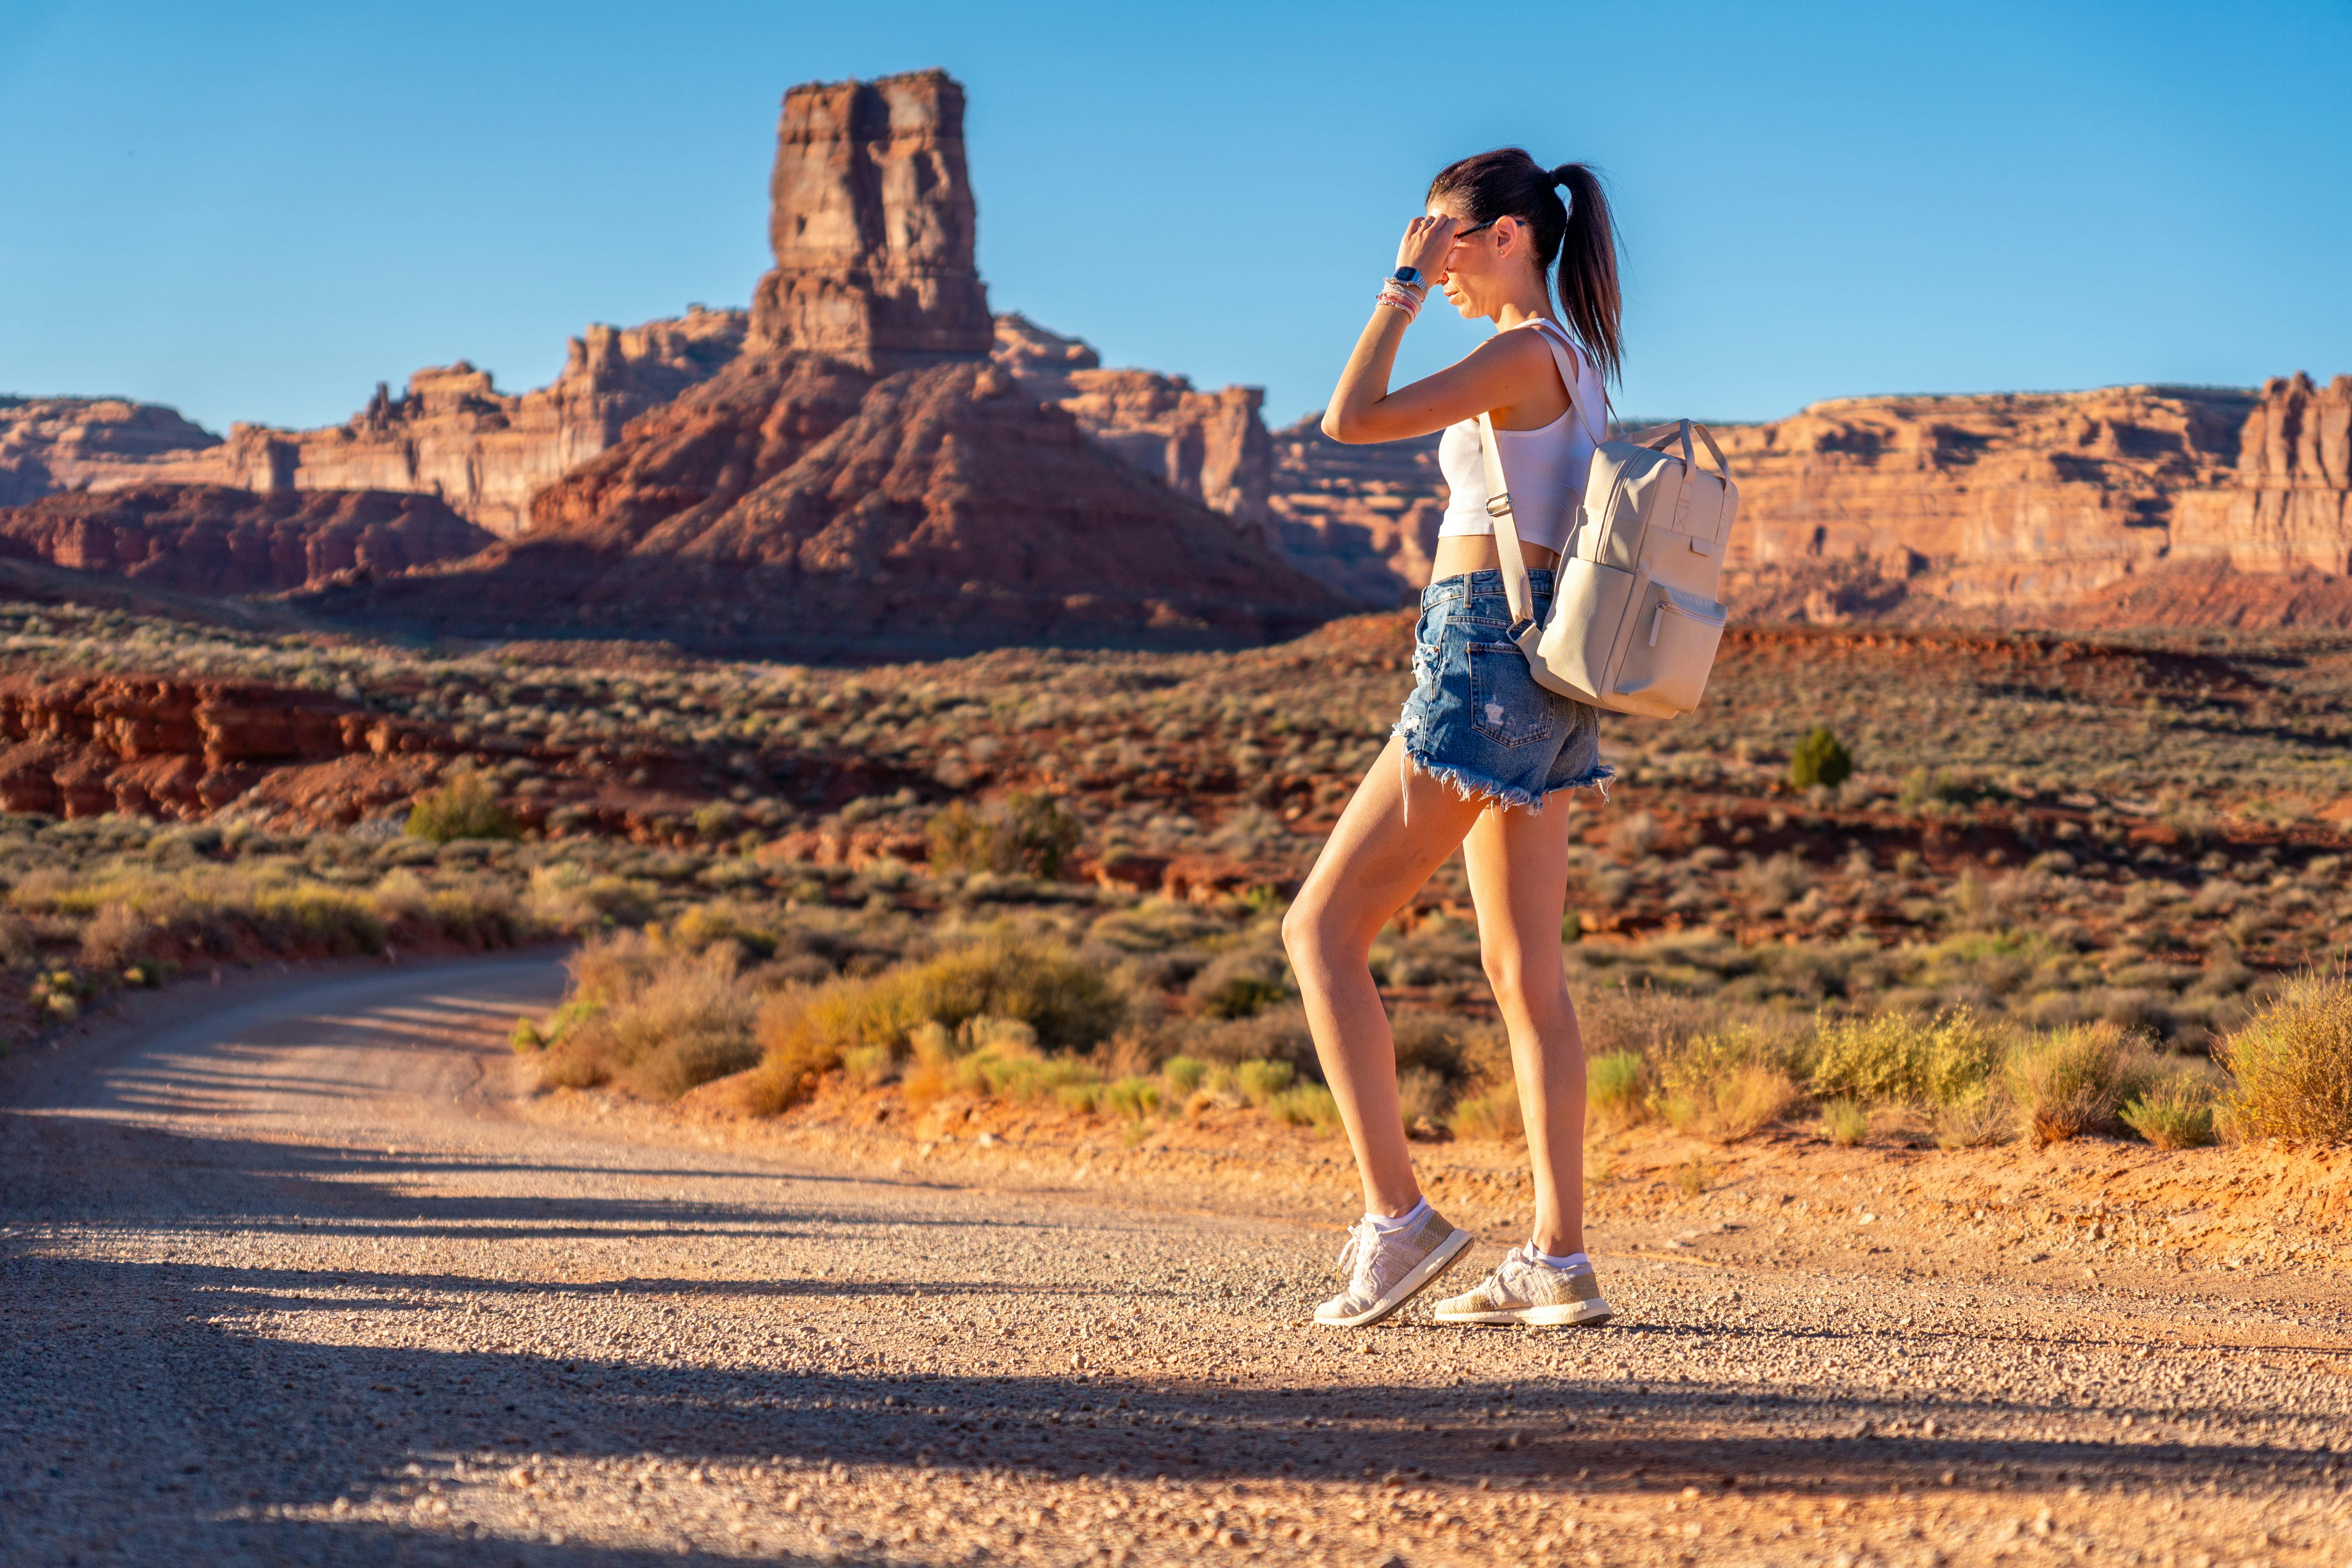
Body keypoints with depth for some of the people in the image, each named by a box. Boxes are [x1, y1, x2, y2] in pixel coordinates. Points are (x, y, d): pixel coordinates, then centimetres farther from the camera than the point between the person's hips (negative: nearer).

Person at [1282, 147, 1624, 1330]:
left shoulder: (1525, 354, -12)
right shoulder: (1579, 365, 17)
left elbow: (1351, 419, -18)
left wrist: (1406, 286, -10)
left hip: (1486, 659, -10)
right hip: (1545, 683, 10)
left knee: (1322, 930, -5)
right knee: (1525, 971, 8)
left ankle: (1396, 1218, -7)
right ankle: (1559, 1262, 7)